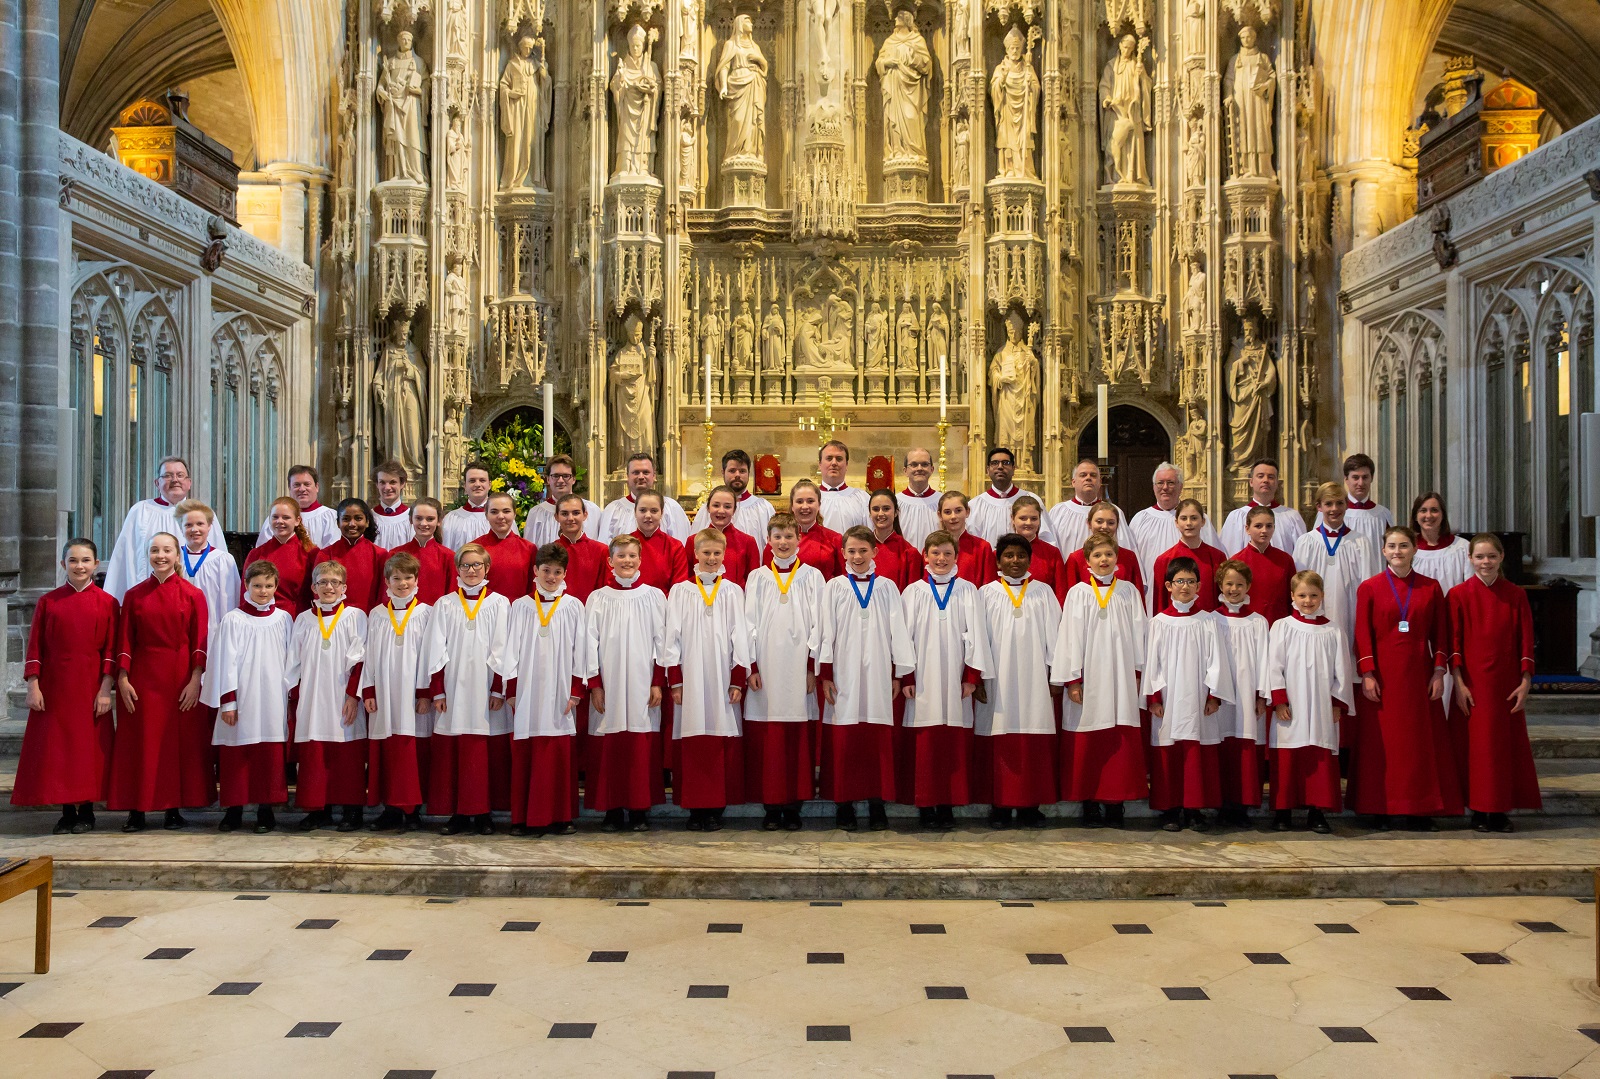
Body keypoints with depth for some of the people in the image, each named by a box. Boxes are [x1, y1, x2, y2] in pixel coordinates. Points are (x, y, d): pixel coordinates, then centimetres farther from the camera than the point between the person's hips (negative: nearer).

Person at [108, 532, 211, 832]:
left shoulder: (193, 595, 1)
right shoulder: (134, 595, 6)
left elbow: (200, 642, -2)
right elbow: (124, 640, 4)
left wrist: (195, 681, -9)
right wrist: (122, 679, -5)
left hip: (181, 679, -1)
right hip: (142, 677, 1)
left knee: (180, 741, 2)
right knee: (140, 742, 3)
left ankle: (174, 809, 11)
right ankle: (136, 810, 9)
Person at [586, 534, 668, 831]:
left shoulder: (654, 596, 7)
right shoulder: (598, 598, 7)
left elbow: (661, 641, 5)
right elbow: (590, 643, 5)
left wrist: (658, 682, -1)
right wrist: (594, 684, -1)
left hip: (642, 682, 0)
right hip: (608, 684, 0)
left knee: (642, 748, -2)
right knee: (608, 748, -1)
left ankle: (640, 810, 7)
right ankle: (612, 810, 8)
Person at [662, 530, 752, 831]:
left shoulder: (733, 592, 9)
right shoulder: (680, 591, 7)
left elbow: (740, 637, 6)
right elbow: (672, 636, 4)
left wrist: (738, 680, -1)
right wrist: (675, 681, -2)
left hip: (723, 678, 0)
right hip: (690, 678, 0)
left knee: (723, 744, -3)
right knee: (692, 745, -2)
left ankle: (717, 809, 5)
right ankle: (695, 810, 6)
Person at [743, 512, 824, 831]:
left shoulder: (812, 577, 7)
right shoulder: (757, 578, 9)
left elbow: (818, 624, 4)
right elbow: (750, 624, 6)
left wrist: (812, 667, -4)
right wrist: (752, 667, -3)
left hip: (799, 667, -1)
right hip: (765, 666, 1)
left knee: (799, 739, -1)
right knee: (766, 740, -1)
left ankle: (793, 807, 7)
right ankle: (771, 806, 7)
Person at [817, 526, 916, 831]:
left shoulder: (887, 588, 8)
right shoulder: (834, 587, 6)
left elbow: (898, 631, 8)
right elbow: (827, 631, 4)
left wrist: (898, 674, 4)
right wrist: (825, 674, 0)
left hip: (878, 674, 1)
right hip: (843, 673, 0)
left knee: (878, 741, -1)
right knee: (844, 741, -1)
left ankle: (877, 805, 7)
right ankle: (844, 805, 7)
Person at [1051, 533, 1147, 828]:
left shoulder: (1128, 591, 9)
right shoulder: (1078, 593, 3)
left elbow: (1138, 634, 10)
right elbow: (1070, 637, 1)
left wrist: (1138, 672, 4)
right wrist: (1072, 679, -4)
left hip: (1121, 677, 1)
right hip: (1088, 679, -1)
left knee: (1121, 743, -1)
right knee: (1088, 745, 0)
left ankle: (1115, 804, 8)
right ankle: (1090, 806, 9)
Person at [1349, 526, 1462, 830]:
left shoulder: (1431, 588, 7)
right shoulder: (1369, 588, 2)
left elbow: (1440, 633, 7)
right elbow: (1363, 634, -1)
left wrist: (1439, 671, -1)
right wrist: (1367, 673, -8)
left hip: (1419, 673, 1)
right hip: (1382, 676, -1)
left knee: (1421, 740, 2)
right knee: (1381, 741, 1)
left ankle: (1420, 809, 10)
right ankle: (1381, 809, 9)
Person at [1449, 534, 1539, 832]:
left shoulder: (1516, 595, 5)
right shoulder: (1459, 595, -1)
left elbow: (1525, 640, 4)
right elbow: (1454, 642, -3)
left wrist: (1525, 681, -2)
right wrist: (1459, 683, -9)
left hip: (1507, 682, 2)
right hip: (1472, 682, -2)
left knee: (1507, 743, 4)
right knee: (1474, 744, 1)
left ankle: (1501, 809, 14)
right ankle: (1479, 810, 10)